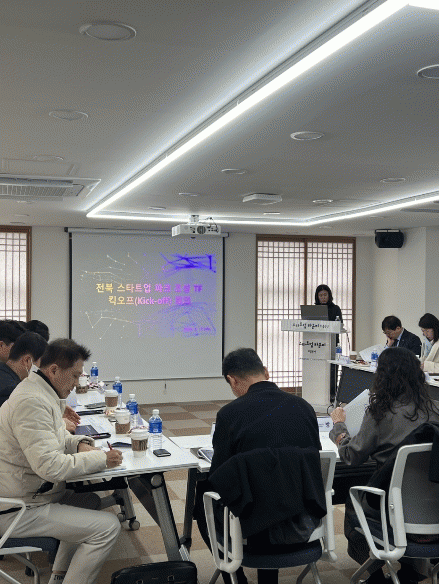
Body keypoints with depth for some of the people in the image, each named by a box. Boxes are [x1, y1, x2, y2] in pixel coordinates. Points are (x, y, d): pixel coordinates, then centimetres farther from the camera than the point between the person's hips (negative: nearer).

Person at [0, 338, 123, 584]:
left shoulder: (42, 393, 9)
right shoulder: (31, 402, -25)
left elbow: (54, 438, 24)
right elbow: (50, 466, -29)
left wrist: (79, 443, 3)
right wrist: (101, 458, -20)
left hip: (26, 493, 11)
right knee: (108, 526, -14)